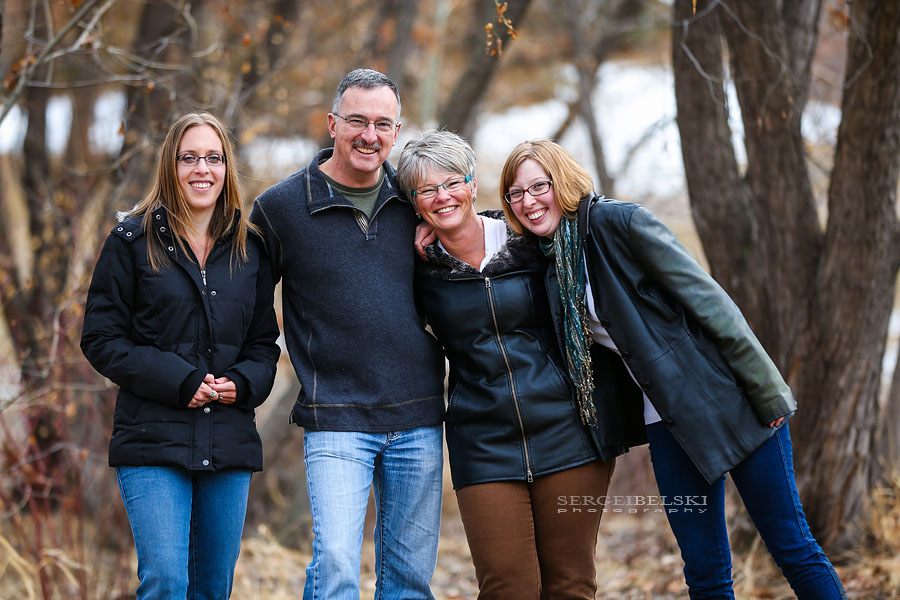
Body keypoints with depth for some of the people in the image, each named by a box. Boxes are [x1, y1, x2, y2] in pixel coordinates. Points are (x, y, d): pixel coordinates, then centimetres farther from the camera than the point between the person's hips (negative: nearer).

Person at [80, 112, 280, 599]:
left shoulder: (249, 248, 11)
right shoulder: (132, 242, 1)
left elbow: (264, 343, 16)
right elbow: (101, 339, -2)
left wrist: (243, 383, -7)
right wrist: (177, 381, -13)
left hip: (229, 444, 4)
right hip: (153, 439, -4)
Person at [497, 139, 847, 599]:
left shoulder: (620, 222, -12)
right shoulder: (545, 261, 7)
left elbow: (710, 302, -13)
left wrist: (767, 392, -14)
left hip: (728, 401, -6)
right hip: (668, 421, 6)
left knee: (791, 547, -2)